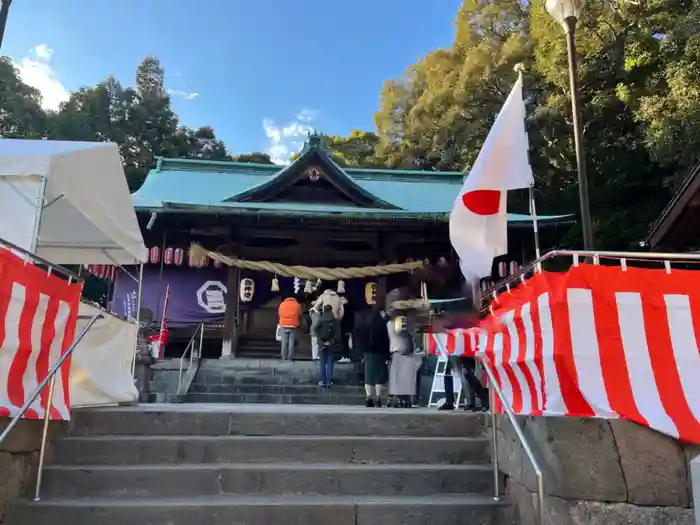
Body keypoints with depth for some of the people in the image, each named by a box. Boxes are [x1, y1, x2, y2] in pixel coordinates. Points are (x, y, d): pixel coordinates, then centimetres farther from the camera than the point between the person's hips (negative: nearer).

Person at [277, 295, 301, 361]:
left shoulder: (282, 304, 10)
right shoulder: (297, 305, 6)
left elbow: (279, 314, 12)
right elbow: (300, 316, 8)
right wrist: (297, 324, 23)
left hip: (284, 326, 1)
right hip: (293, 326, -1)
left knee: (284, 342, 5)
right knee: (291, 343, 0)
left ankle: (284, 358, 3)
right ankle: (290, 358, -3)